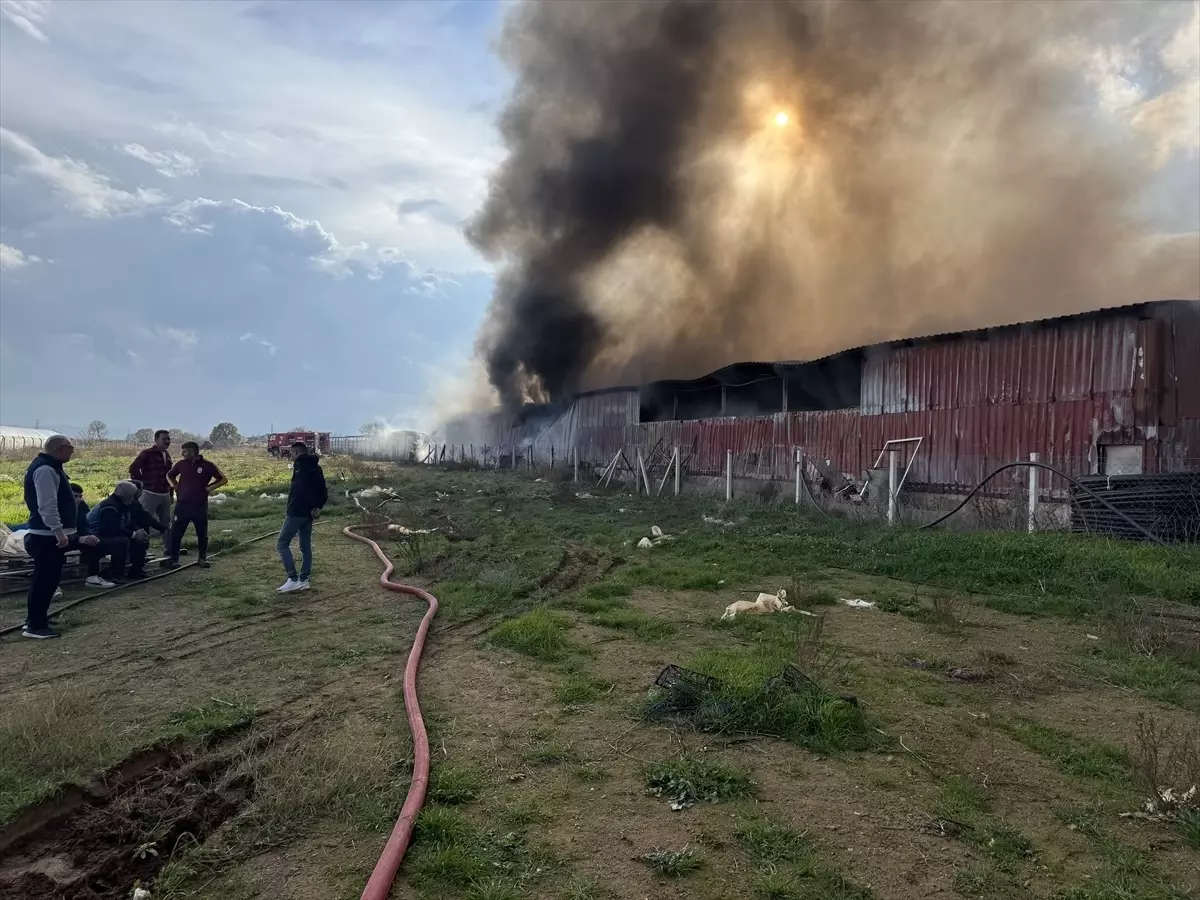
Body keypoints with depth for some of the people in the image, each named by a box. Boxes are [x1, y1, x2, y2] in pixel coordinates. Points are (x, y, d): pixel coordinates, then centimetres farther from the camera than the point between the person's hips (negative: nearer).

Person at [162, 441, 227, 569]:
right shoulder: (181, 464, 4)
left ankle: (202, 558, 19)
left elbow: (223, 479, 1)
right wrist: (174, 485, 6)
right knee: (176, 532, 0)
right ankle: (173, 558, 8)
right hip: (182, 504, 2)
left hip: (200, 506, -2)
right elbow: (169, 475, 22)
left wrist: (209, 487, -8)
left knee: (202, 534, 6)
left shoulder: (207, 465, -5)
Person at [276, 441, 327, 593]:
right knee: (306, 546, 12)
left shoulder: (300, 465, -11)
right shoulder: (315, 467, 17)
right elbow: (323, 491, 16)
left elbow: (303, 488, -24)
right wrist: (318, 506, 5)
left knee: (282, 543, -2)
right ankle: (303, 580, 14)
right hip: (308, 513, 9)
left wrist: (314, 506, -17)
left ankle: (293, 579, -8)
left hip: (297, 512, -9)